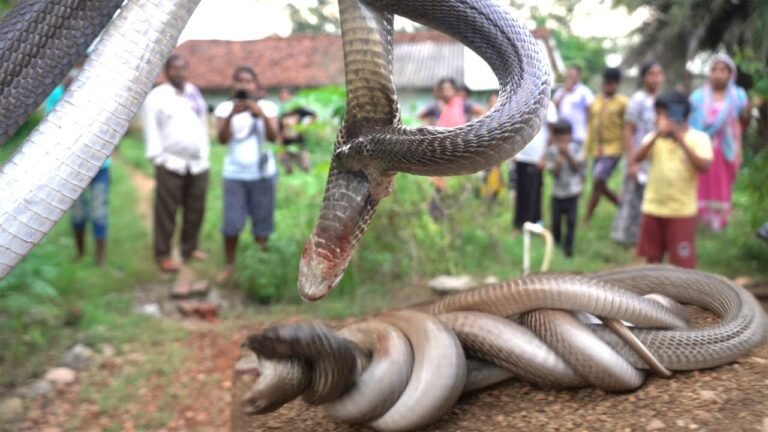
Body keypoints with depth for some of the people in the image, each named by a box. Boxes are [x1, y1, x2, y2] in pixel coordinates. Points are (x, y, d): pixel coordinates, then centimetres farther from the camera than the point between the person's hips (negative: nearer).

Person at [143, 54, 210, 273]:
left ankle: (190, 248, 24)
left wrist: (205, 153, 10)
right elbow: (151, 129, -5)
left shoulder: (195, 93, 14)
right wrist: (158, 157, -11)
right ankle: (163, 255, 4)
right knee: (167, 212, -3)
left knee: (195, 210, 10)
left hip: (198, 163, 5)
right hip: (171, 164, -5)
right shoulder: (156, 96, -2)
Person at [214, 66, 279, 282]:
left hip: (263, 173, 0)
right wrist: (231, 115, -27)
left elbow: (273, 137, -14)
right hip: (234, 174, 0)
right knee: (231, 224, -4)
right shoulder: (225, 107, -2)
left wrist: (261, 114, -29)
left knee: (262, 221, 6)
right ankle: (229, 265, 10)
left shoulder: (267, 106, -3)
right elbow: (222, 139, -12)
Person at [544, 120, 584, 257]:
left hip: (573, 191, 0)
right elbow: (554, 173, -9)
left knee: (571, 220, -4)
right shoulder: (551, 151, -7)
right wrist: (558, 162, -27)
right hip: (557, 191, 0)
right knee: (556, 219, 8)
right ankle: (556, 240, 35)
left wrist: (567, 154, -20)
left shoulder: (575, 148, -6)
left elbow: (576, 168, -10)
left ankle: (568, 246, 7)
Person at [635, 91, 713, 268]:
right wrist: (657, 134, -23)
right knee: (652, 258, 14)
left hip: (682, 210, -3)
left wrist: (681, 140, -23)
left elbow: (704, 166, -19)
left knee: (683, 263, 0)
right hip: (653, 208, 4)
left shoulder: (699, 138, -4)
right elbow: (637, 158, -12)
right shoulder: (654, 136, 5)